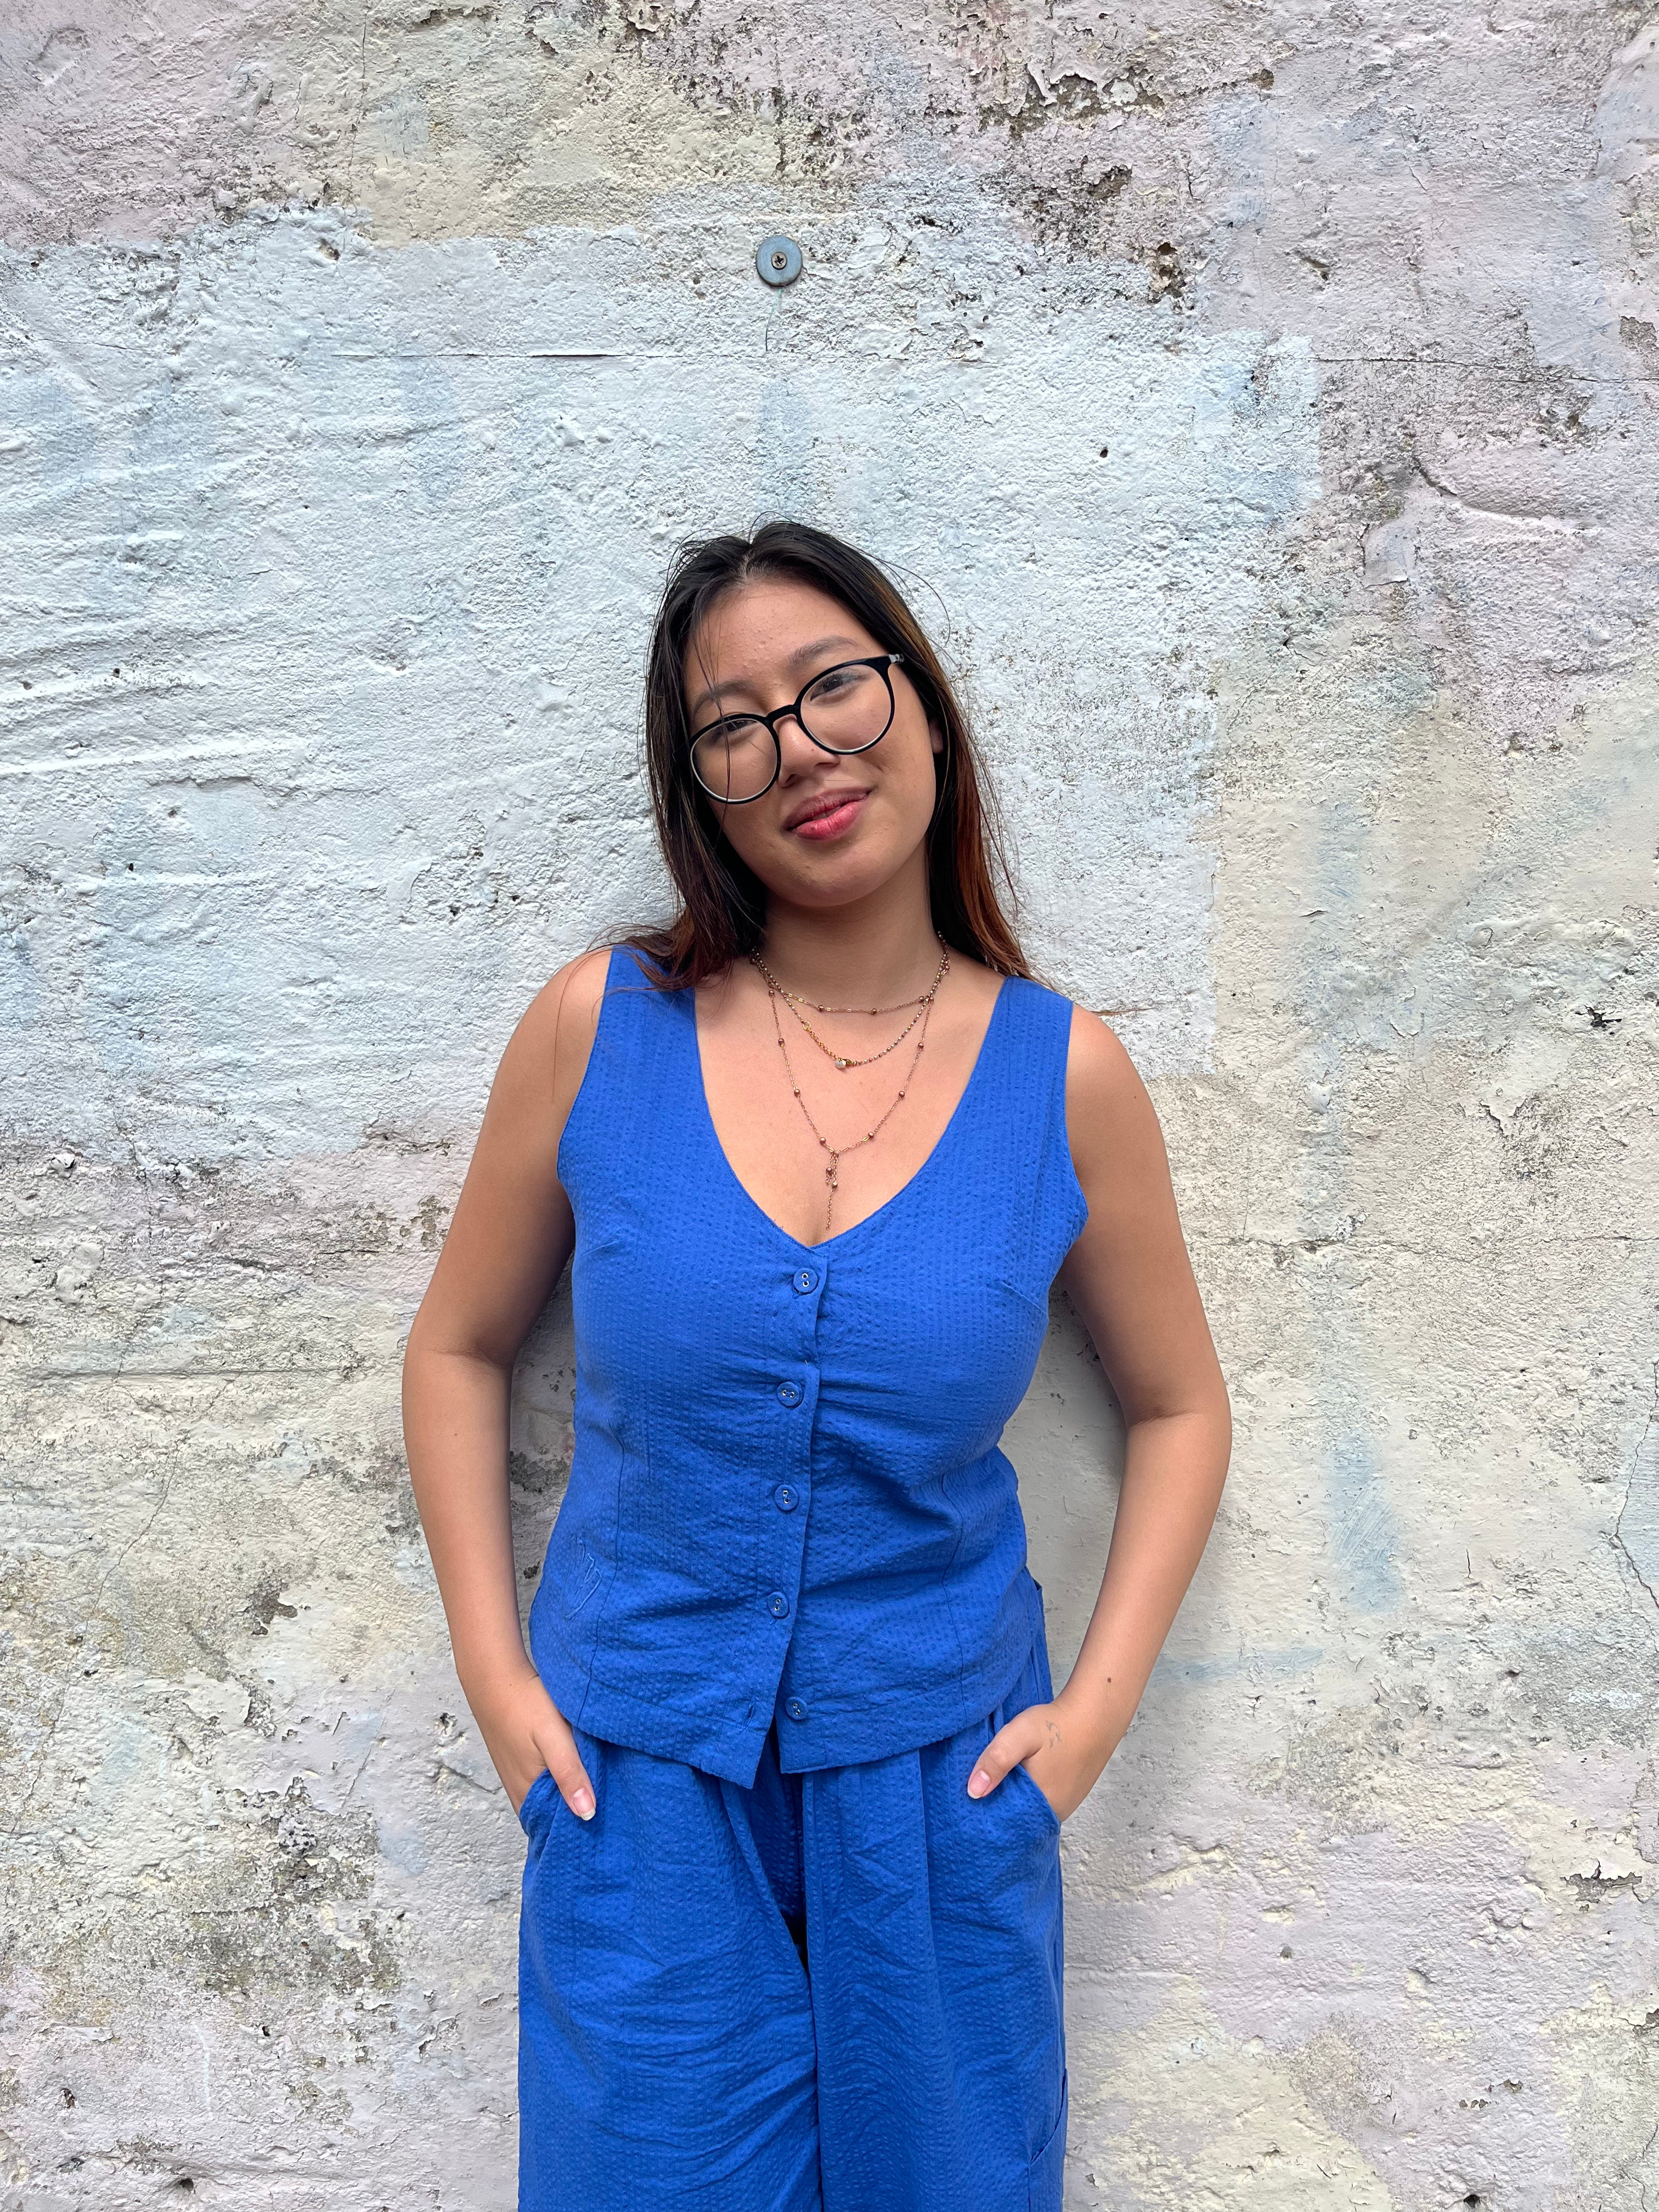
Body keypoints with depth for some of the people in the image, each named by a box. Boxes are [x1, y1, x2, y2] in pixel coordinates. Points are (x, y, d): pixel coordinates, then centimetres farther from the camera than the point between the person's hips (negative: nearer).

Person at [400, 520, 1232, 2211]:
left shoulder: (1063, 1073, -8)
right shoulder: (601, 1026, -8)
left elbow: (1179, 1406, 4)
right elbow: (459, 1347, 3)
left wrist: (1099, 1701, -4)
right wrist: (495, 1669, -2)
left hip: (941, 1774, 1)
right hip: (639, 1774, 0)